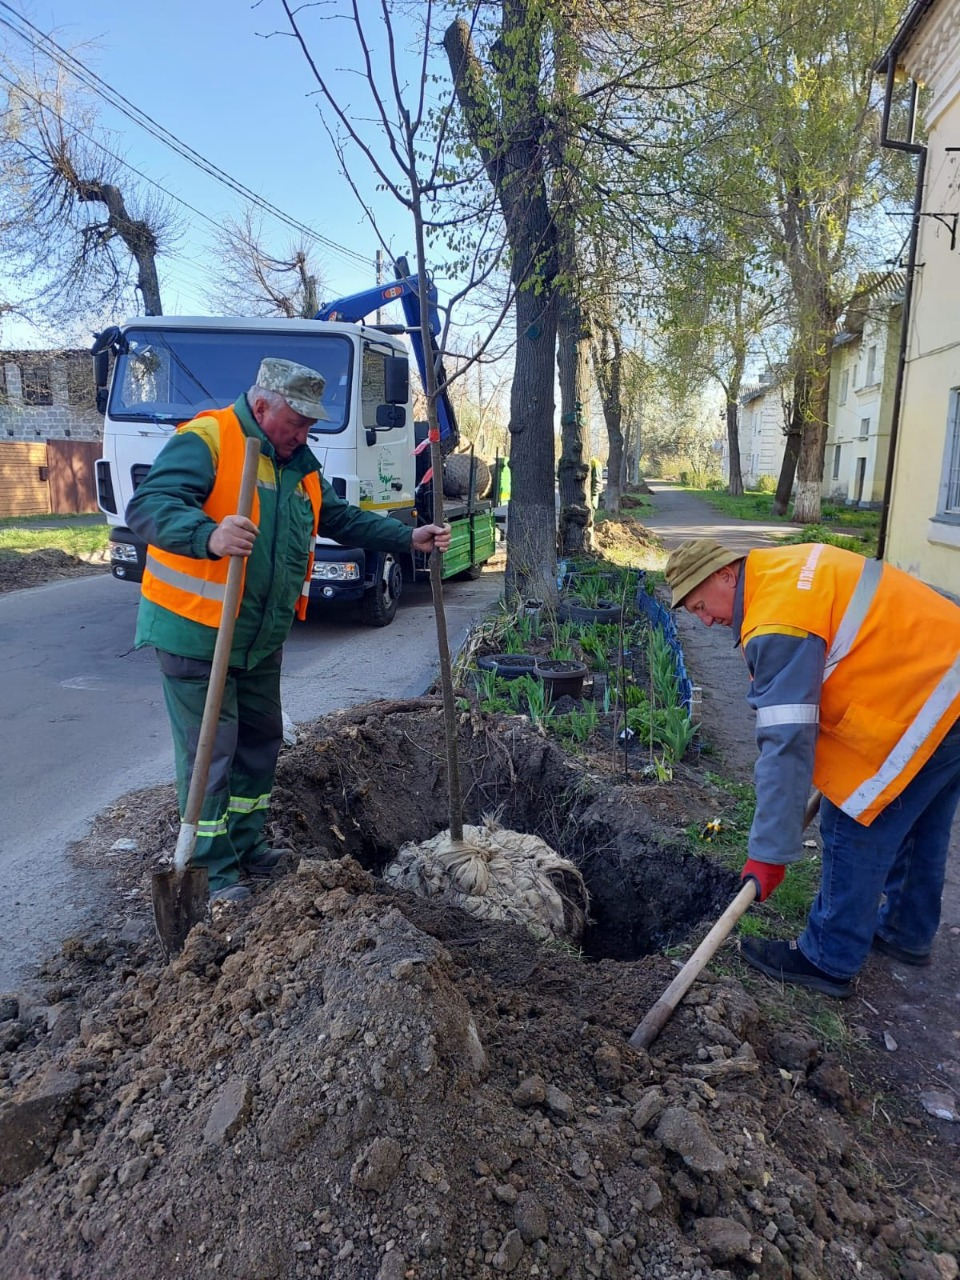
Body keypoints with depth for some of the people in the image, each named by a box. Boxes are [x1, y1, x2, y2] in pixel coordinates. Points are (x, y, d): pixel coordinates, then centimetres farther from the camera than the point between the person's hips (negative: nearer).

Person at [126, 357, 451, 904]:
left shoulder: (300, 464, 10)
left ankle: (247, 845, 34)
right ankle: (216, 871, 12)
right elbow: (149, 506, -29)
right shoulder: (205, 441, -16)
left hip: (262, 637, 8)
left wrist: (408, 537, 8)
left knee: (261, 741, 16)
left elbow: (343, 519, 18)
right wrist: (209, 536, -48)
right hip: (196, 632, -8)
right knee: (210, 750, -2)